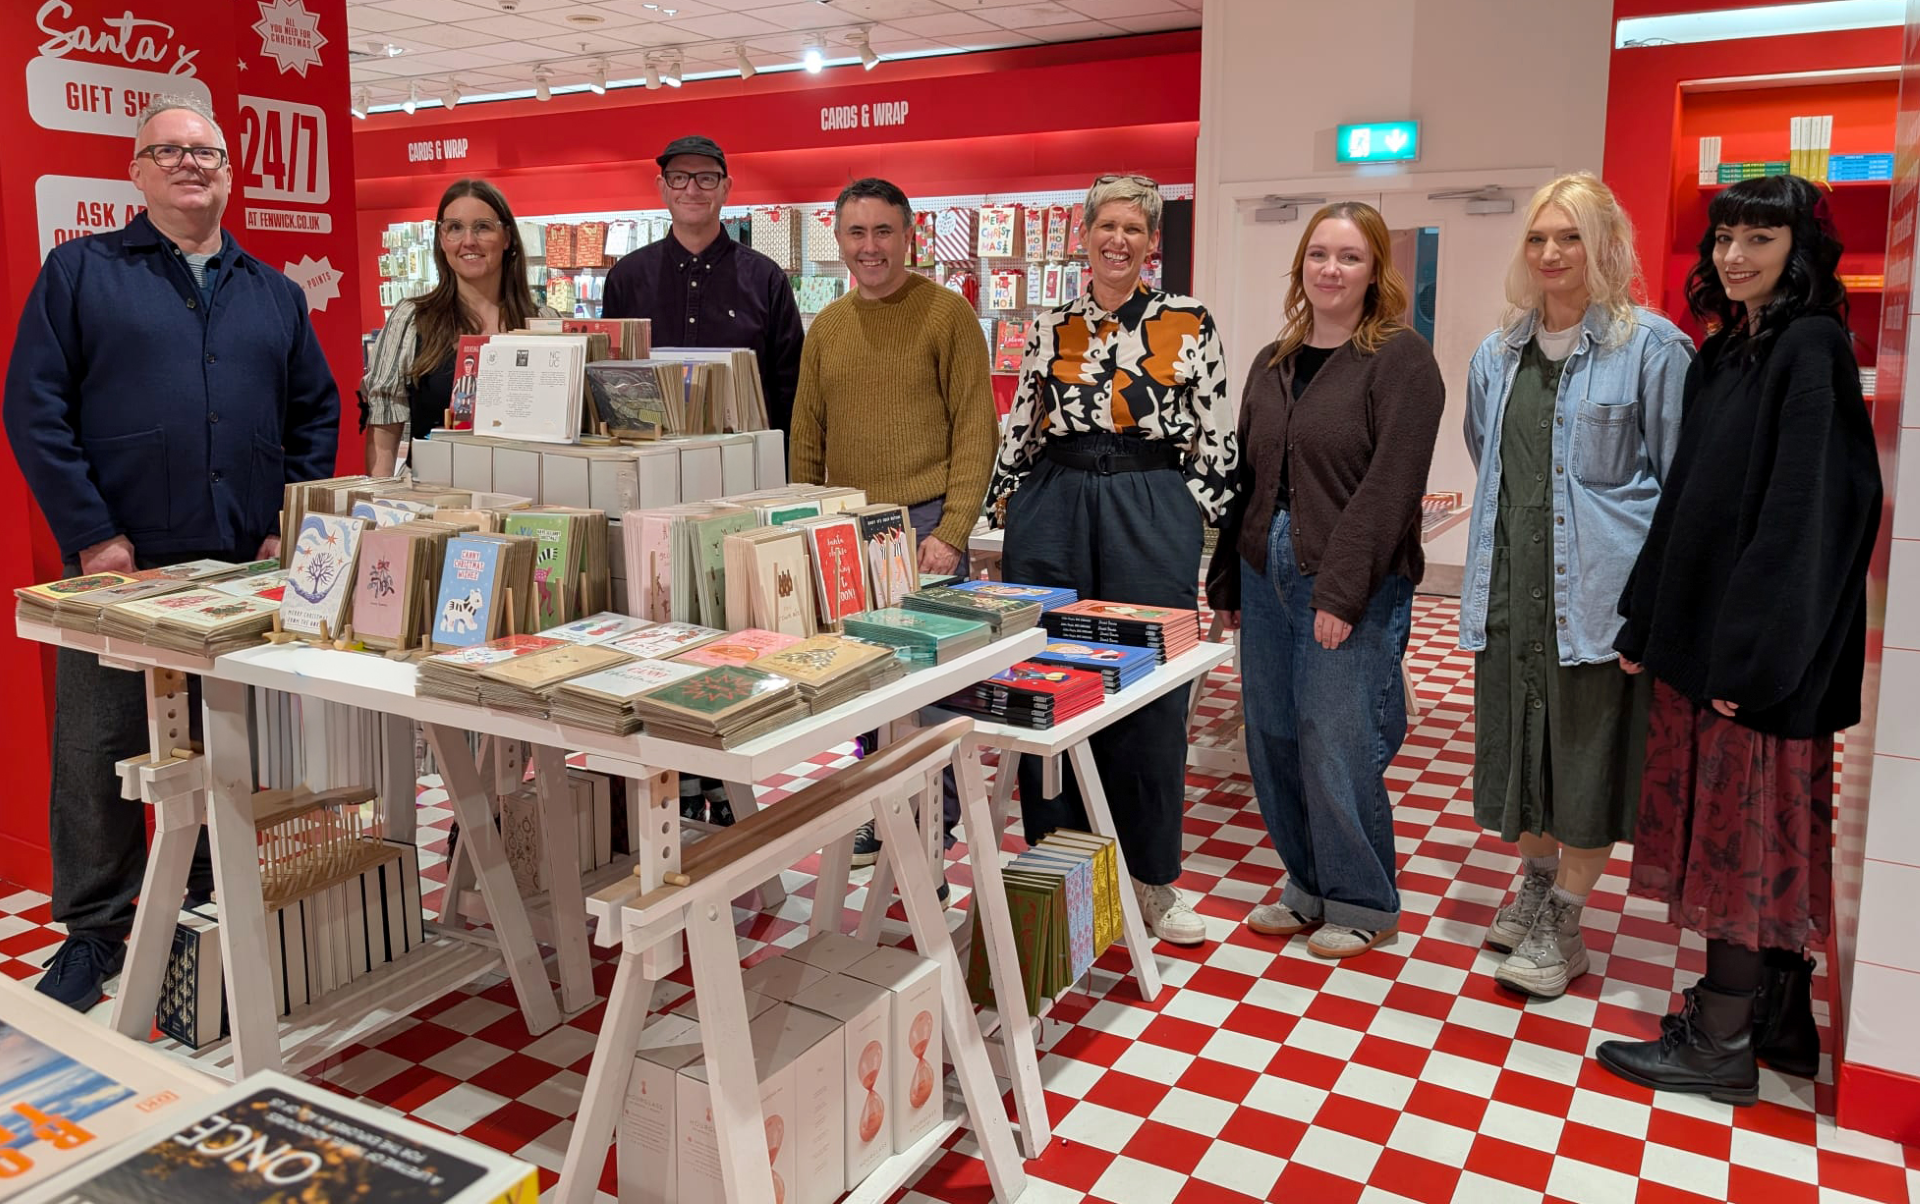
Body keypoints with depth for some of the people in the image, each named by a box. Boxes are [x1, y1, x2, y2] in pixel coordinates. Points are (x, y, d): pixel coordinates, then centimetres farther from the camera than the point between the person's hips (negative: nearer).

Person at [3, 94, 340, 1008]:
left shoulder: (275, 295, 15)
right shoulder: (81, 272, 5)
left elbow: (317, 414, 14)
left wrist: (292, 528, 2)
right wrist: (91, 535, -11)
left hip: (248, 570, 3)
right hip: (122, 566, -2)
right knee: (98, 754, 4)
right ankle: (94, 931, 20)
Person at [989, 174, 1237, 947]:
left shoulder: (1189, 324, 2)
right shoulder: (1051, 328, 10)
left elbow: (1217, 441, 1)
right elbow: (1018, 433, 14)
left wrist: (1181, 521, -4)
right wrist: (1015, 518, 9)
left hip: (1152, 517, -2)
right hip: (1052, 513, 3)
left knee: (1151, 694, 1)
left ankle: (1150, 878, 16)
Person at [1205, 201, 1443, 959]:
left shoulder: (1399, 358, -6)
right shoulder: (1272, 363, 14)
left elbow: (1389, 486, -14)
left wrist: (1341, 591, -19)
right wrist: (1226, 582, 13)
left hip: (1353, 586, -6)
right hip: (1267, 576, 7)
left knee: (1336, 742, -4)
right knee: (1272, 739, 9)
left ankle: (1362, 903, 17)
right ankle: (1308, 886, 27)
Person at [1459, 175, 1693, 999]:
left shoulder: (1652, 347, -6)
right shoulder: (1498, 354, 11)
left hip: (1598, 590, -5)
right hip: (1511, 585, 5)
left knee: (1589, 750, 4)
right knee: (1519, 736, 14)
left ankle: (1562, 920, 17)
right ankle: (1534, 883, 33)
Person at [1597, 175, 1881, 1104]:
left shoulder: (1810, 350, -12)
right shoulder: (1723, 354, 12)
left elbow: (1804, 509, -18)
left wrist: (1754, 653, -20)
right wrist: (1645, 624, 12)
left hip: (1759, 642, -8)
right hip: (1701, 627, 8)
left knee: (1745, 825, 0)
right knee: (1739, 824, 15)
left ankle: (1721, 1043, 11)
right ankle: (1777, 1008, 29)